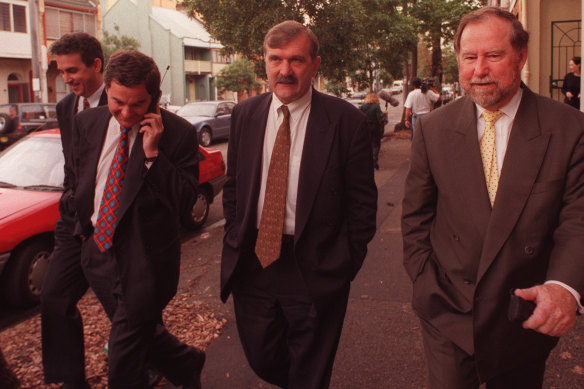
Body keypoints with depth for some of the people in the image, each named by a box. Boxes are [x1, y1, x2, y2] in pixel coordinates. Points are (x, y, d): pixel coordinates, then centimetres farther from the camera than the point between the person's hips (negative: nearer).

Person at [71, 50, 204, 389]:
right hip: (97, 246, 6)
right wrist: (83, 226, 13)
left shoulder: (178, 133, -15)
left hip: (145, 257, -6)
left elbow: (185, 200, -18)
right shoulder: (86, 123, 1)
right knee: (144, 335, 23)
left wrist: (153, 154, -26)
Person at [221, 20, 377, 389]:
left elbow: (363, 201, -6)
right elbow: (233, 185, 11)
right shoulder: (245, 114, 3)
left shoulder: (347, 120, -10)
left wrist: (348, 261, -6)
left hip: (315, 271, -3)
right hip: (251, 262, 4)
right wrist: (235, 237, 6)